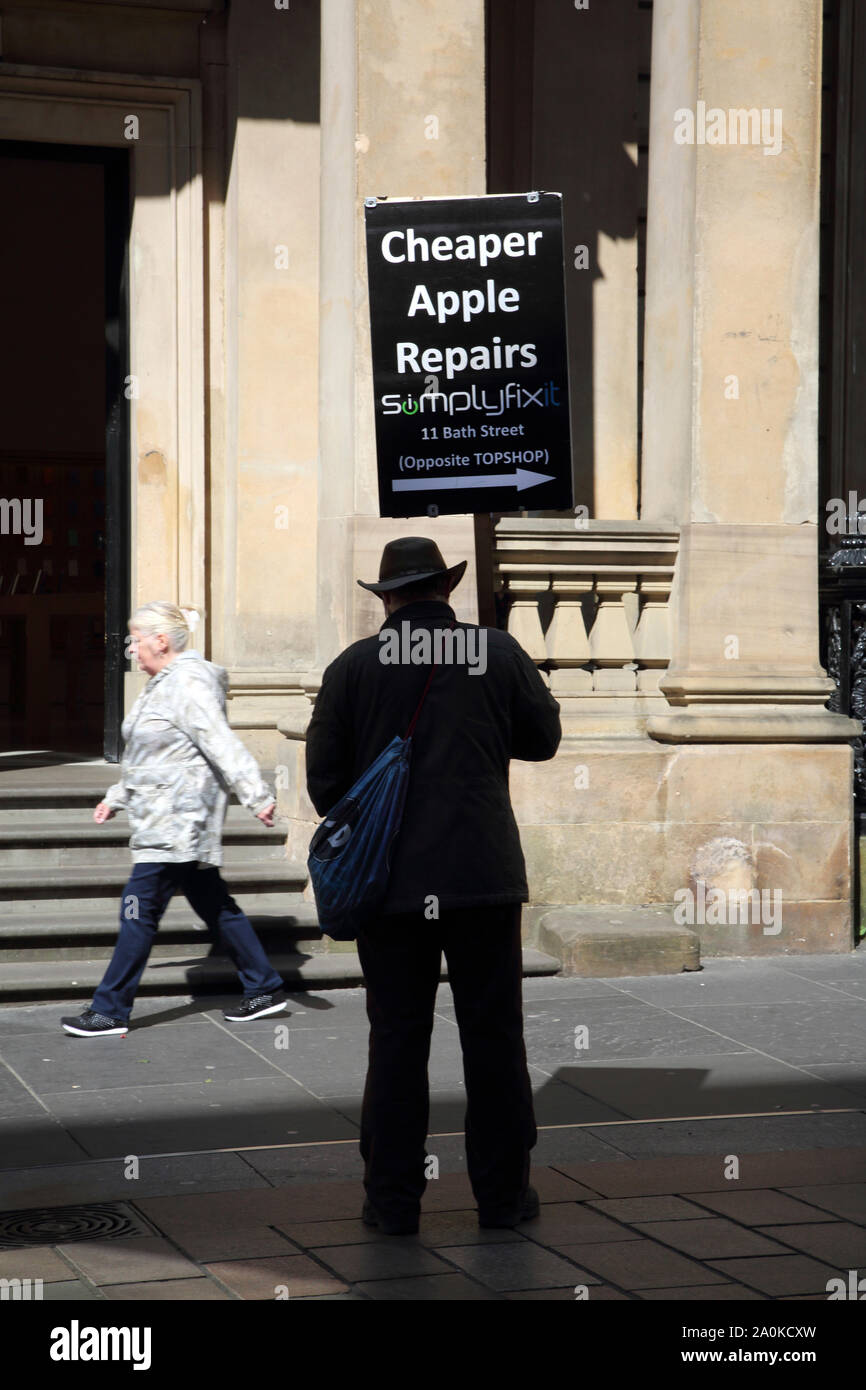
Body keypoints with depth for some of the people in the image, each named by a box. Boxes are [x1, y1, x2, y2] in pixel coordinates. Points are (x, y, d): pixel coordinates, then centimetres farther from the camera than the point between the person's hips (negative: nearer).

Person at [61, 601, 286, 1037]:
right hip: (168, 820, 11)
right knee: (215, 906, 13)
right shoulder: (163, 685, 16)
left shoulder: (189, 685, -16)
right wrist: (115, 798, 28)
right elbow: (150, 755, 26)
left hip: (176, 821, -11)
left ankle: (110, 1011, -3)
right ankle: (265, 988, 19)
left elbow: (224, 746, -23)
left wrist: (257, 797, -27)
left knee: (140, 910, -7)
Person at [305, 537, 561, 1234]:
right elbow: (544, 738, 11)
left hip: (390, 880, 0)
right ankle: (503, 1190, 12)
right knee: (494, 1034, 7)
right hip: (484, 875, 0)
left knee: (397, 1038, 6)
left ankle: (393, 1197, 9)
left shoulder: (355, 665, -2)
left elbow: (323, 775, 0)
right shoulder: (500, 653, 0)